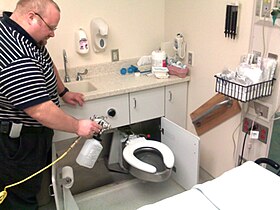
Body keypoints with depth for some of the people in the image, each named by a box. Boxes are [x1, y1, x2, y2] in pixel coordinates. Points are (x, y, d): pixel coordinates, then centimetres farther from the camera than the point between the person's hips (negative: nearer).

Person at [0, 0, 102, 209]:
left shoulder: (29, 36, -1)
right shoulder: (17, 59, -34)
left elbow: (46, 62, 17)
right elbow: (41, 111, -34)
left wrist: (63, 92, 13)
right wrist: (78, 126, -21)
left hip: (32, 132, 10)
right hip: (17, 142, -10)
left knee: (33, 183, 26)